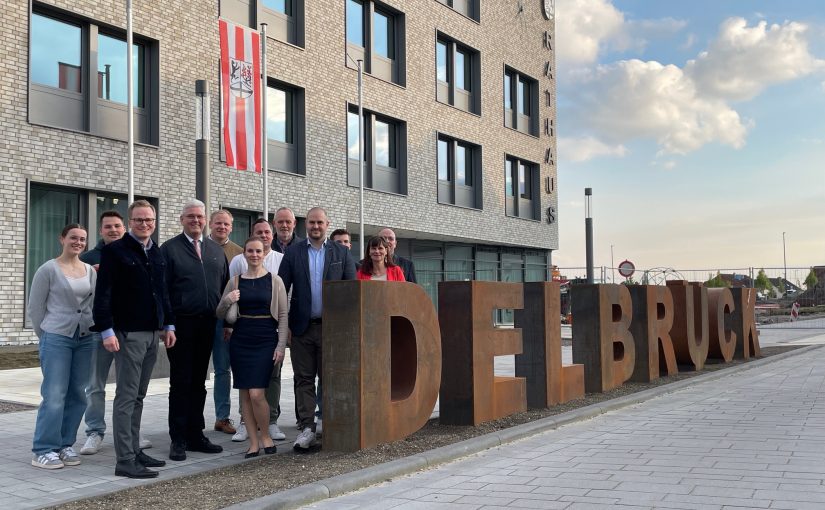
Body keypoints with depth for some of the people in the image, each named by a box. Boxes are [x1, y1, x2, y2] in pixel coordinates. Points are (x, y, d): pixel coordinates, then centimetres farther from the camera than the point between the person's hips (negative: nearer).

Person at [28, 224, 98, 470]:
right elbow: (35, 307, 1)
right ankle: (43, 450, 1)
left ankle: (65, 445, 16)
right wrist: (45, 336, 5)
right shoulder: (48, 269, -3)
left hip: (86, 338, 5)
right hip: (56, 338, -5)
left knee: (78, 395, 5)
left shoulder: (91, 271, 9)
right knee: (54, 395, -7)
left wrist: (94, 332, 9)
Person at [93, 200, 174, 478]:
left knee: (138, 396, 13)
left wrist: (168, 325, 14)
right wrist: (107, 330, -17)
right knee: (126, 396, -5)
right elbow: (103, 293, -11)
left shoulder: (157, 253, 14)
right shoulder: (115, 250, -6)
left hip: (153, 333, 7)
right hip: (128, 333, -7)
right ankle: (125, 460, -1)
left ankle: (134, 450, 21)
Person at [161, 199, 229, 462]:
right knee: (180, 383, 1)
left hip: (208, 323, 5)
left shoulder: (216, 250, 14)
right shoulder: (169, 249, -1)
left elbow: (225, 286, 15)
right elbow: (162, 289, -5)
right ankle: (178, 440, 8)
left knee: (198, 383, 12)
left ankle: (195, 435, 21)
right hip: (181, 324, -5)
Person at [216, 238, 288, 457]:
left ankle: (266, 436, 11)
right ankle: (253, 442, 14)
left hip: (266, 341, -3)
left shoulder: (274, 281, 2)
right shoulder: (235, 281, 8)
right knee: (245, 393, 5)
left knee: (257, 394, -11)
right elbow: (220, 314, 13)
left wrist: (281, 346, -5)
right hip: (240, 341, 3)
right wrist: (226, 301, -8)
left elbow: (283, 315, 2)